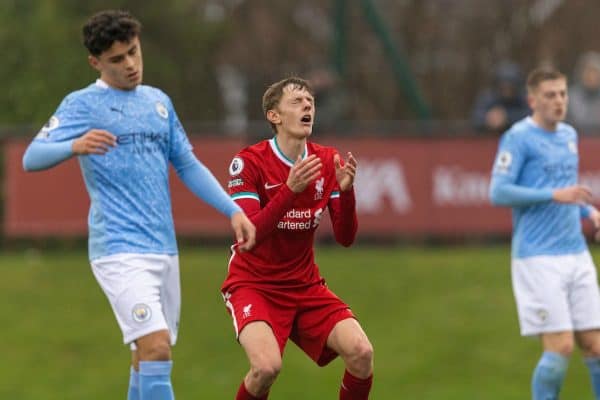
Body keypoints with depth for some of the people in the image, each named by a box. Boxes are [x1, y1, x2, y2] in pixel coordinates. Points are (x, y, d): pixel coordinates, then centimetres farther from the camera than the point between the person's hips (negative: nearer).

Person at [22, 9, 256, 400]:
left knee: (148, 358, 9)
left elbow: (188, 165, 23)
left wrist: (233, 210, 13)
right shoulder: (83, 104, -4)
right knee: (156, 347, -20)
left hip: (164, 248, 7)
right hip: (121, 252, -7)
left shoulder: (159, 101, 15)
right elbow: (32, 158, -15)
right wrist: (75, 146, -36)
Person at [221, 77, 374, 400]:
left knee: (361, 352, -17)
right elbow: (249, 234, -24)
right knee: (267, 366, -30)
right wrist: (290, 189, -34)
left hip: (306, 286, 5)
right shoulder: (249, 162, -14)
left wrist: (346, 190, -21)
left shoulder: (327, 161, 0)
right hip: (253, 284, -5)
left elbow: (345, 237, -3)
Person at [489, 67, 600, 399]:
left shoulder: (569, 135, 16)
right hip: (538, 257, -7)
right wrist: (555, 195, -21)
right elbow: (498, 192, -14)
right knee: (560, 346, -11)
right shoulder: (518, 138, -7)